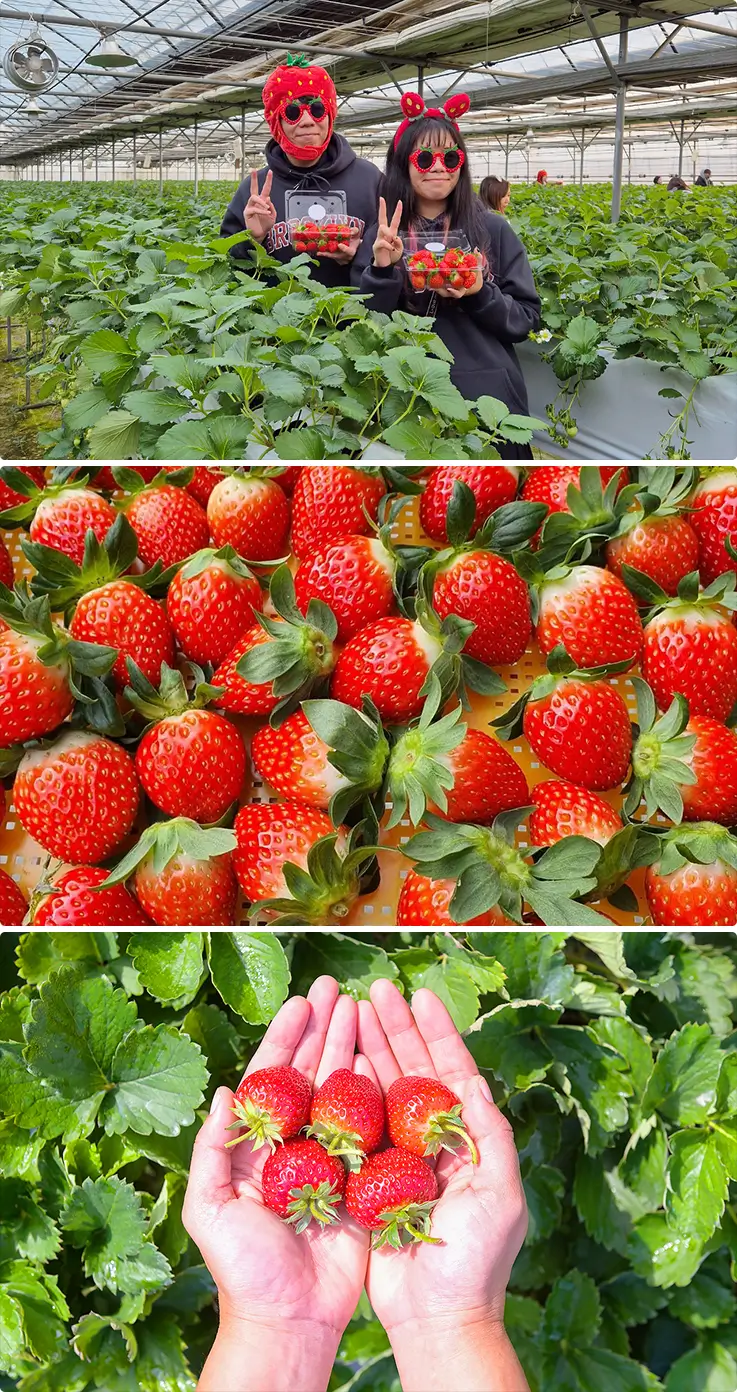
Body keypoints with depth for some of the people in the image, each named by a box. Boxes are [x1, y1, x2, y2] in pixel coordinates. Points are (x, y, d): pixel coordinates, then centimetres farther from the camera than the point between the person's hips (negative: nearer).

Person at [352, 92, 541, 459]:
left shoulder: (494, 231, 2)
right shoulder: (379, 237, 2)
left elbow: (527, 319, 3)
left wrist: (480, 296, -14)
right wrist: (382, 270, -16)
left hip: (488, 398, 0)